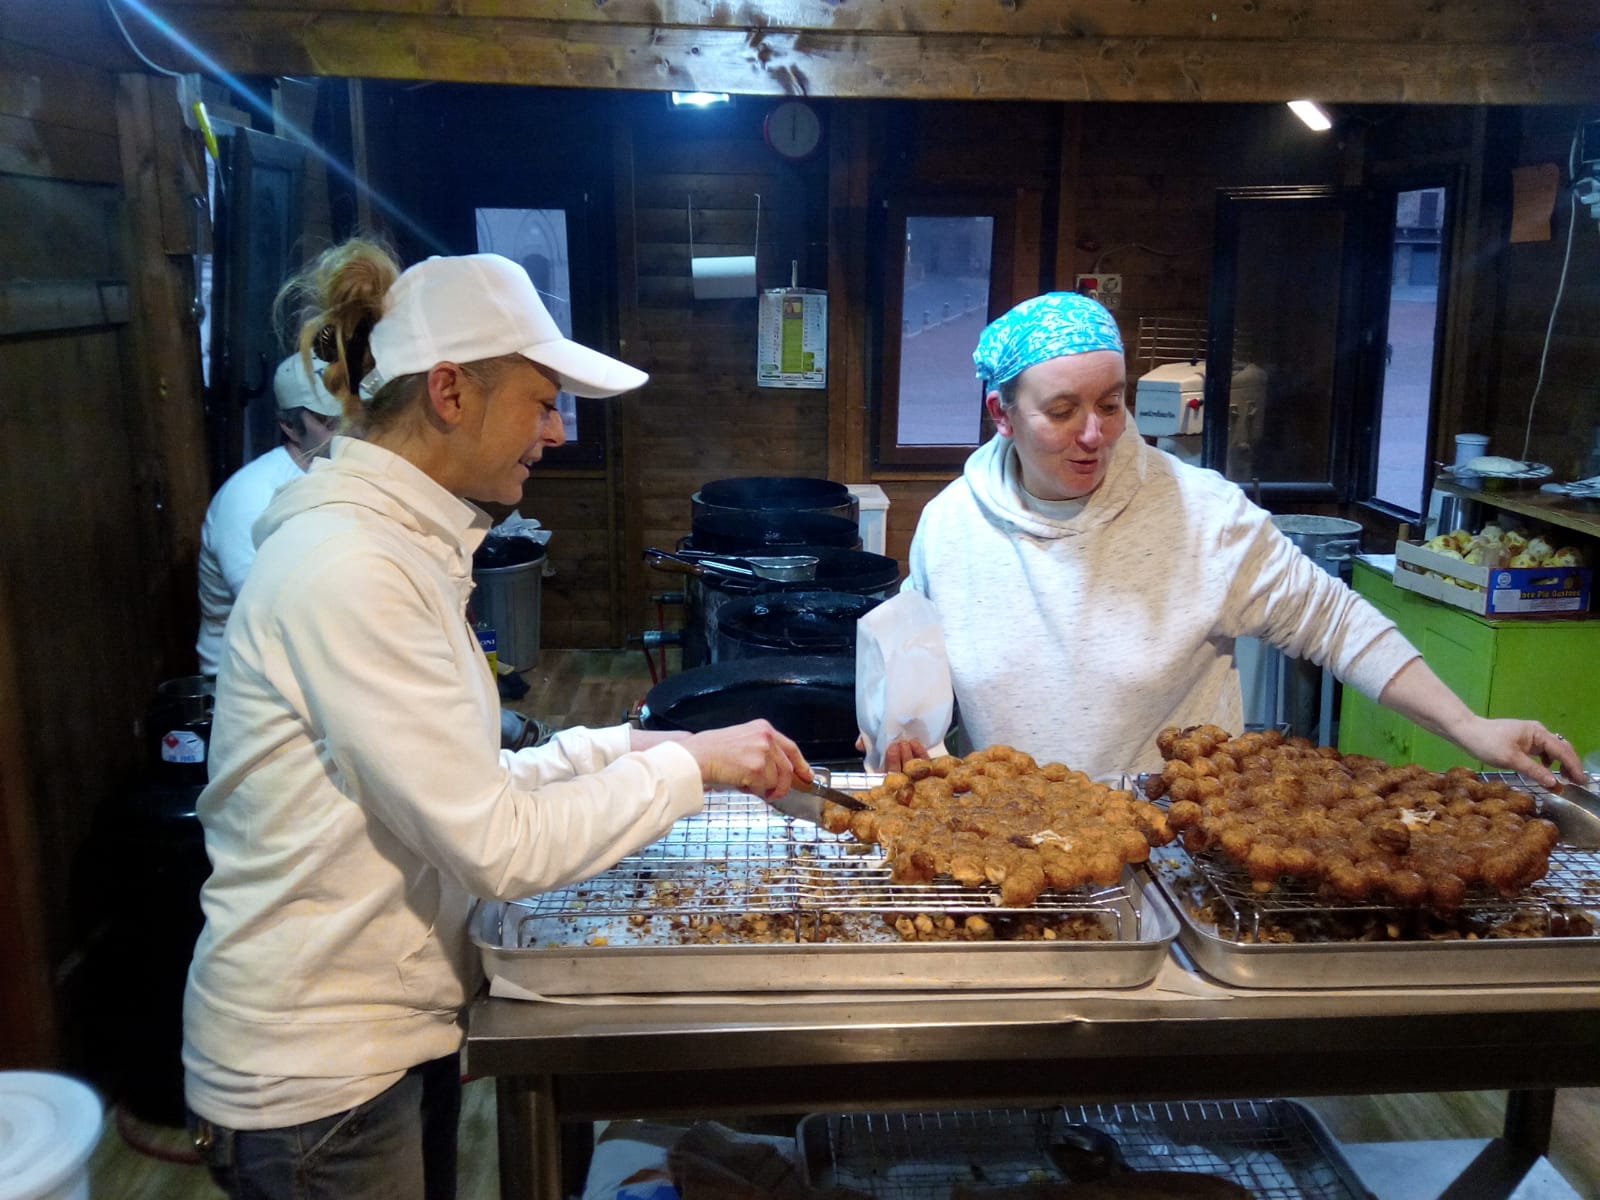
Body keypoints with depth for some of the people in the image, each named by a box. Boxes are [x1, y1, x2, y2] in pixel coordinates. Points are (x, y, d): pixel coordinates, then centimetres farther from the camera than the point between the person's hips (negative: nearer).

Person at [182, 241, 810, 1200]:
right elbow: (497, 847, -25)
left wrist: (621, 749, -2)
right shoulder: (348, 567, -25)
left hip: (400, 1030, 9)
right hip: (317, 1081, -8)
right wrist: (690, 765, -16)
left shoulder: (405, 544, 5)